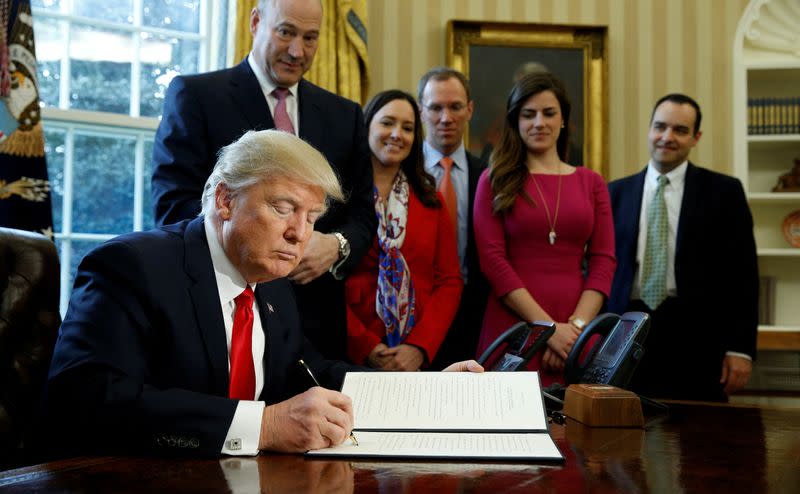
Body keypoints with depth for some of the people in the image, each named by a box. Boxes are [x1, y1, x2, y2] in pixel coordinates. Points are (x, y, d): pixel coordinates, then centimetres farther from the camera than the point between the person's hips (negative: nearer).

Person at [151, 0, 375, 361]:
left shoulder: (345, 114, 12)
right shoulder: (194, 94, -1)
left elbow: (362, 213, 11)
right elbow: (174, 204, -9)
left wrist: (336, 246, -12)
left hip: (318, 317, 4)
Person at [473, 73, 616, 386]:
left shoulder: (591, 183, 12)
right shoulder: (496, 181, 5)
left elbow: (603, 260, 6)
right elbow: (492, 258, -5)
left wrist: (577, 325, -10)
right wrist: (548, 326, -12)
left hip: (575, 336, 2)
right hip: (511, 327, -2)